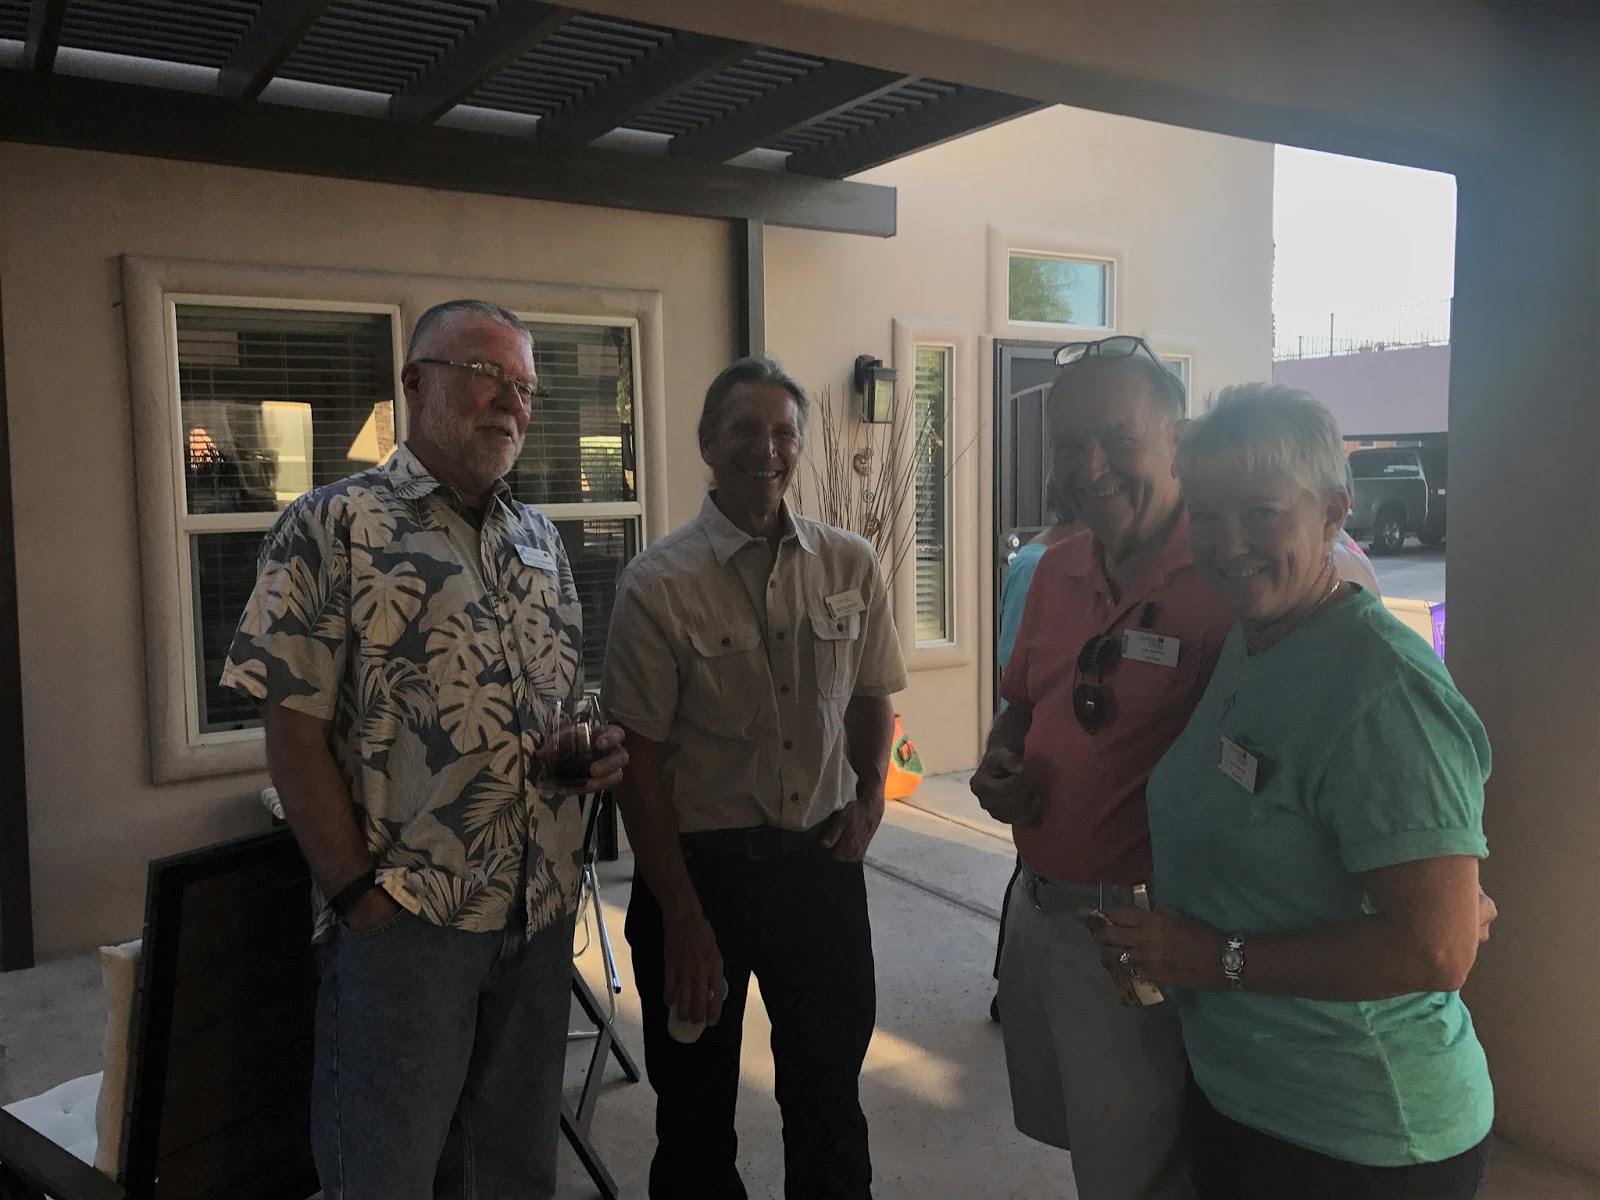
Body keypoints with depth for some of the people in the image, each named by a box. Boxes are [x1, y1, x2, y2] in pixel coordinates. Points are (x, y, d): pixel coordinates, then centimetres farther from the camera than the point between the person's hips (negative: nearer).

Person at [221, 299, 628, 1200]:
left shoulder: (541, 540, 11)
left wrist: (603, 751, -3)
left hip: (544, 910, 6)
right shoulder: (333, 527, -8)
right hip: (403, 918, -5)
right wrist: (355, 889, -14)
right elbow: (295, 726, -11)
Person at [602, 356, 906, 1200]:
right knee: (696, 1111, 16)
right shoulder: (658, 583, -11)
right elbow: (638, 759, -10)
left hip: (822, 858, 3)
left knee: (830, 1099, 20)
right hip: (701, 864, -3)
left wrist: (870, 792, -3)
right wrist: (683, 919, -10)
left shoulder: (851, 566, -1)